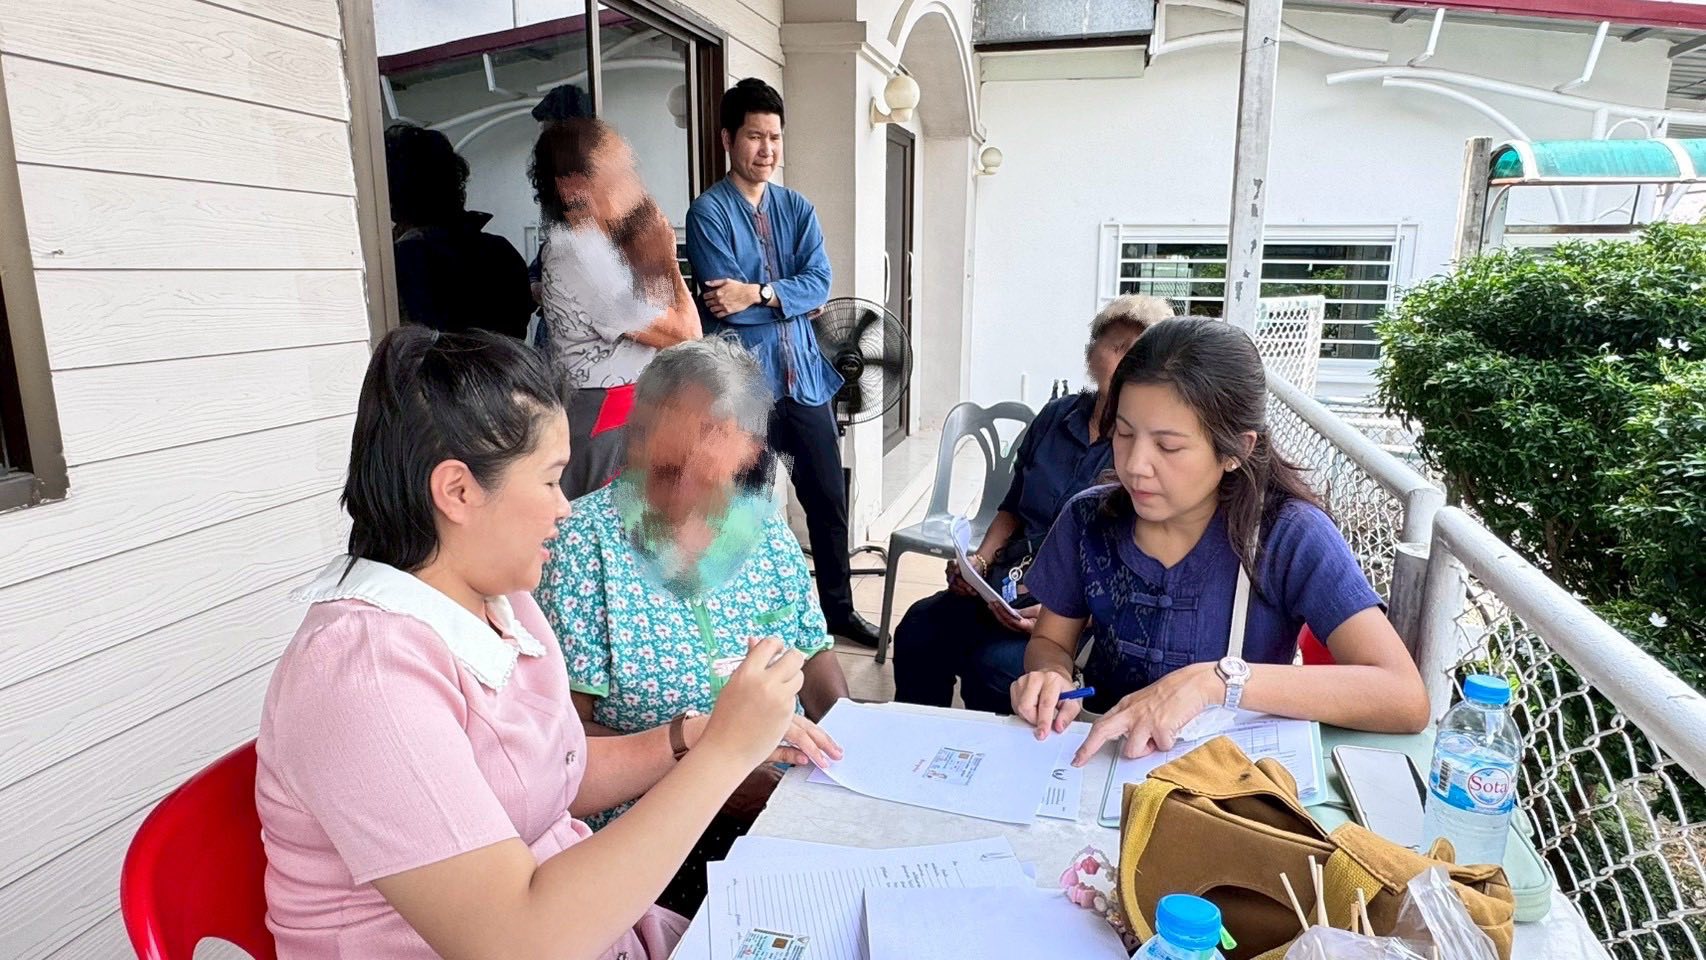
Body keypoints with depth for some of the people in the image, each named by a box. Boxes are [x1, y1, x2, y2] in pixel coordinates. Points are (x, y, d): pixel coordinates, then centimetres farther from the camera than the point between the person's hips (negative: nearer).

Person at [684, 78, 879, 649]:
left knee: (828, 499, 12)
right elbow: (722, 301, -16)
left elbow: (820, 284, -2)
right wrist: (792, 297, -8)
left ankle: (839, 609, 29)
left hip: (803, 378, 5)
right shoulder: (709, 212, -5)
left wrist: (760, 293, -17)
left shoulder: (798, 210, 11)